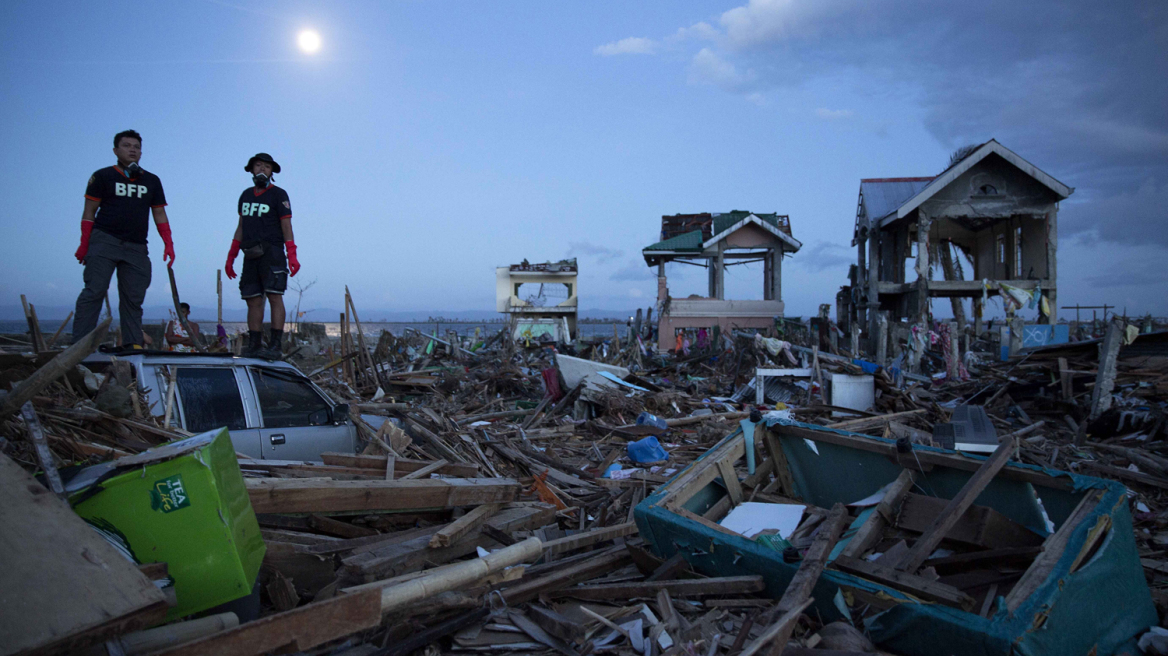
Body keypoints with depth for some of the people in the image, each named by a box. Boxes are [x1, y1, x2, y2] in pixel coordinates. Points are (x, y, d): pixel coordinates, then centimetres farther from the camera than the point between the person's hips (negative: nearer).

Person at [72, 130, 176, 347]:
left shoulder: (152, 181, 17)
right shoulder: (103, 176, 7)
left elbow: (160, 215, 16)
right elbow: (89, 212, 5)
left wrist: (168, 243, 3)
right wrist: (84, 244, -4)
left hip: (136, 248, 4)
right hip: (104, 241, -3)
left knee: (133, 299, 1)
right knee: (94, 292, -11)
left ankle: (132, 345, 1)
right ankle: (79, 344, -11)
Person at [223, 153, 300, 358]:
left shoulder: (278, 195, 2)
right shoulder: (246, 195, 19)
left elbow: (286, 226, -5)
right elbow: (240, 227, 23)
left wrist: (292, 255, -16)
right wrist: (230, 257, 20)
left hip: (271, 252, -6)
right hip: (251, 255, 6)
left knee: (274, 296, -12)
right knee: (253, 300, 3)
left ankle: (275, 346, -15)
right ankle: (254, 346, 5)